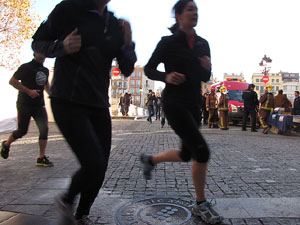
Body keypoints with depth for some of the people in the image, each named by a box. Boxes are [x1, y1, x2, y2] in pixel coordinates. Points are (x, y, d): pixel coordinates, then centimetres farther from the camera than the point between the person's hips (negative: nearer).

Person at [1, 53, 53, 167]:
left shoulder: (45, 70, 11)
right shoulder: (26, 67, -7)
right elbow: (12, 81, -11)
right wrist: (29, 91, -20)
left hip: (39, 105, 5)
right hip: (25, 105, -5)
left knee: (44, 128, -10)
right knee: (22, 131, 3)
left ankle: (42, 157, -3)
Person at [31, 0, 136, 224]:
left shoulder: (116, 25, 9)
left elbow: (127, 70, 9)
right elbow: (38, 43, 5)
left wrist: (128, 43, -8)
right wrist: (62, 46, -16)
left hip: (99, 104, 6)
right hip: (68, 102, -5)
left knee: (100, 167, 7)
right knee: (94, 164, -16)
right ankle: (67, 200, 18)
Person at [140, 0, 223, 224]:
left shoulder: (203, 44, 10)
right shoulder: (168, 42, -5)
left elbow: (205, 78, 14)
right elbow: (149, 69, 0)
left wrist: (207, 67, -8)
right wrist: (166, 76, -19)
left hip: (193, 105, 7)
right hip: (174, 103, -7)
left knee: (186, 155, 14)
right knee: (202, 151, -14)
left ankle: (149, 159, 41)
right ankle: (201, 204, 7)